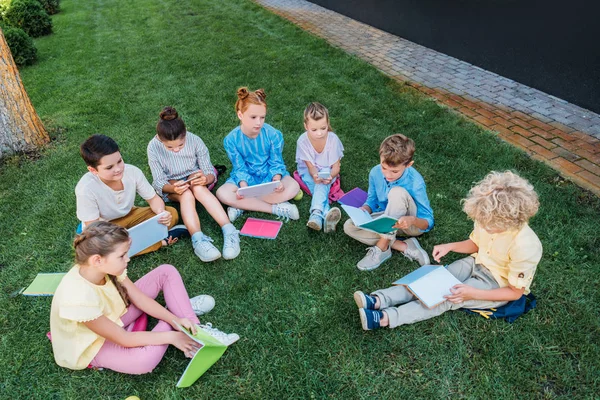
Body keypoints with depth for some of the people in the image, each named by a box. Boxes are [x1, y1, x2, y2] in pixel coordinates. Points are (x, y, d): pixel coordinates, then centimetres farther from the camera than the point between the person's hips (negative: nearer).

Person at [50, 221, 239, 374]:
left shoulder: (105, 267, -19)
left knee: (167, 272, -4)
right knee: (146, 360, -37)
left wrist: (176, 320, -19)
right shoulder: (79, 298, -39)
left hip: (114, 317, 7)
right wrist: (171, 337, -24)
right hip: (96, 344, -7)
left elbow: (139, 298, -9)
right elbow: (123, 339, -30)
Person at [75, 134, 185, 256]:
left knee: (172, 214, -14)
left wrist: (162, 213, -31)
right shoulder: (86, 189, -31)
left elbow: (153, 198, -9)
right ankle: (161, 240, -19)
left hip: (129, 216, 2)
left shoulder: (133, 171, -23)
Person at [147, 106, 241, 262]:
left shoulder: (195, 141, -23)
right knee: (186, 195, -35)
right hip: (170, 185, 0)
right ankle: (198, 240, -54)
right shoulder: (153, 147, -24)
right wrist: (173, 188, -40)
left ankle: (229, 231, -47)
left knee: (198, 188, -36)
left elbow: (210, 173, -16)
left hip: (194, 177, 0)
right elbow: (159, 182, -18)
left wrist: (205, 179, -41)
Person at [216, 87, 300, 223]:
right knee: (222, 193, -28)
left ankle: (242, 206, -23)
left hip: (269, 175, 0)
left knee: (293, 187, -30)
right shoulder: (231, 139, -14)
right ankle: (276, 208, -26)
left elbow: (276, 163, -9)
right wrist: (243, 185, -31)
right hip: (246, 178, 0)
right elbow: (240, 168, -11)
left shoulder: (273, 134, -15)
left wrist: (276, 179, -30)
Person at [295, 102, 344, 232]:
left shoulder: (333, 139, -20)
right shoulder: (302, 141, -20)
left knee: (323, 183, -34)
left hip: (327, 171, 0)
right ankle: (326, 214, -51)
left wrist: (330, 176, -39)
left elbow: (336, 166, -16)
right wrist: (315, 176, -42)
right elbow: (310, 165, -18)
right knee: (319, 183, -32)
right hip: (309, 172, 1)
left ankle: (316, 214, -52)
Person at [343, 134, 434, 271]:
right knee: (349, 226, -17)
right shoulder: (375, 173, -15)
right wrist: (364, 210, -22)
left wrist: (413, 220, -45)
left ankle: (381, 248, -24)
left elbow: (428, 222, -22)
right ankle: (404, 247, -18)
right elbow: (372, 200, 2)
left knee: (397, 192, -34)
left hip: (413, 224, -5)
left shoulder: (415, 183, -28)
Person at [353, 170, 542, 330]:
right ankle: (378, 300, -30)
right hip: (477, 264, 6)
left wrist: (473, 294, -30)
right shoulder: (490, 222, -14)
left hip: (498, 285, -6)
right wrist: (449, 246, -9)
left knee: (449, 297, -24)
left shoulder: (525, 247, -32)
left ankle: (385, 318, -35)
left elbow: (515, 292, -22)